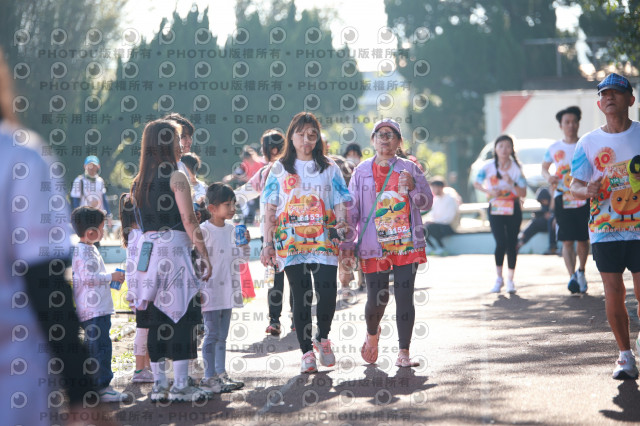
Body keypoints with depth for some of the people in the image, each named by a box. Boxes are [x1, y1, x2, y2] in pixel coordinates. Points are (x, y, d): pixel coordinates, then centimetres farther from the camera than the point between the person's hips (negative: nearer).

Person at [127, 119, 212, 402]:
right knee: (182, 315, -3)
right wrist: (204, 255, -5)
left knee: (155, 317, 9)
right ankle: (180, 385, -5)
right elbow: (189, 221, -10)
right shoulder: (176, 177, -7)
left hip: (147, 249, 7)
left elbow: (141, 222, 13)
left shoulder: (138, 182, 13)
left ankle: (159, 384, 11)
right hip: (173, 249, -7)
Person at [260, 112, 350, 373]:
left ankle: (322, 338, 15)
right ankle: (306, 352, 5)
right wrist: (268, 243, 2)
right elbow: (269, 210, 10)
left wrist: (342, 221, -14)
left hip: (324, 241, 0)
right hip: (291, 241, 0)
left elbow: (340, 203, 8)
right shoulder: (279, 170, 12)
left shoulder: (329, 169, 13)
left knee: (327, 293, -11)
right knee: (301, 297, -3)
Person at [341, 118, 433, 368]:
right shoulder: (362, 171, 7)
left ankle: (403, 353, 2)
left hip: (406, 243, 1)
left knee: (405, 296, -4)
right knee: (377, 298, -2)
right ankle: (372, 334, 32)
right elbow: (351, 209, 7)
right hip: (374, 245, 0)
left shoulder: (410, 169, 7)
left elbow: (426, 202, 7)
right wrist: (348, 243, 2)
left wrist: (412, 187, -13)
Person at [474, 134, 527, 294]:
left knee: (512, 244, 1)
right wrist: (489, 191, -8)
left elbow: (523, 193, -6)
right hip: (495, 210, -1)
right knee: (501, 243, -13)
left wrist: (512, 184, -23)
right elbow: (477, 183, 9)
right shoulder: (489, 166, -3)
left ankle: (510, 280, 14)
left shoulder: (516, 168, -4)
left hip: (513, 210, 1)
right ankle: (499, 278, 6)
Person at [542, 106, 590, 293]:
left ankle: (581, 272, 28)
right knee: (567, 241, -10)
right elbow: (544, 167, 19)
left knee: (582, 240, 6)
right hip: (562, 200, 0)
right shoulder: (554, 148, 7)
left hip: (584, 199, 0)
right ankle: (572, 277, -16)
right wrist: (548, 177, -3)